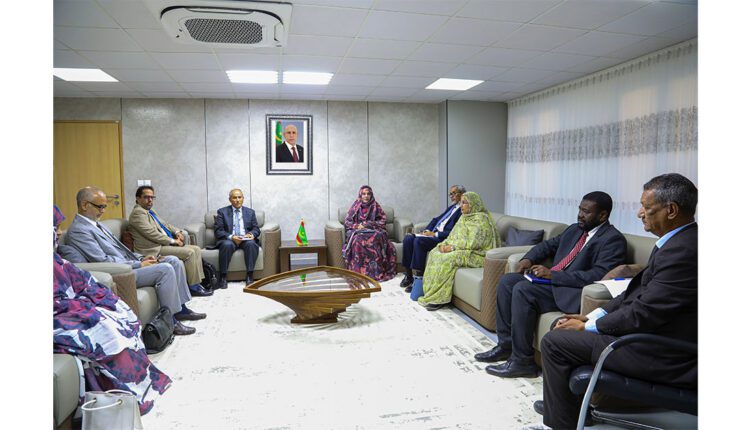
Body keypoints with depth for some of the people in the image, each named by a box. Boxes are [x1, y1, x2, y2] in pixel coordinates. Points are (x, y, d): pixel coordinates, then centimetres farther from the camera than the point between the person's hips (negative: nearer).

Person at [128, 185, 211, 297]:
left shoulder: (151, 211, 19)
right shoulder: (138, 212, -11)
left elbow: (164, 224, 27)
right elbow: (152, 234, -19)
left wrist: (177, 231, 6)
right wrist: (173, 241, -15)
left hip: (165, 244, 10)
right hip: (155, 249, -10)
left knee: (196, 249, 0)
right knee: (189, 252, -21)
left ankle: (198, 282, -1)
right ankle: (193, 287, -12)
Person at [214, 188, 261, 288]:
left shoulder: (250, 212, 18)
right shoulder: (222, 212, 11)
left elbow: (256, 229, 13)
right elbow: (218, 231, 1)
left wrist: (252, 234, -12)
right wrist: (231, 237, -18)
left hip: (246, 239, 2)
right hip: (229, 239, -1)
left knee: (251, 244, -33)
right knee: (227, 245, -36)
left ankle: (249, 276, -29)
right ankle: (222, 277, -28)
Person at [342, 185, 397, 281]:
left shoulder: (376, 207, 11)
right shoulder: (355, 206, 11)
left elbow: (382, 222, 5)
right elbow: (347, 222, 8)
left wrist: (367, 224, -9)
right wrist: (357, 226, -12)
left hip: (373, 231, 0)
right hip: (357, 232, 0)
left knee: (377, 238, -36)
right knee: (358, 240, -36)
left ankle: (377, 271, -35)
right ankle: (359, 271, -34)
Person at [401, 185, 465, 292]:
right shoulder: (453, 207, 22)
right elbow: (436, 219, 22)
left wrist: (435, 234, -18)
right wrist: (427, 230, 5)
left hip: (443, 238, -9)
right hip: (433, 233, 9)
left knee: (418, 241, -31)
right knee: (408, 238, -11)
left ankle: (419, 278, -23)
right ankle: (409, 275, -5)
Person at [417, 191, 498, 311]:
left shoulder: (481, 219, -14)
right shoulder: (465, 217, 15)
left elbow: (473, 243, -22)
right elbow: (453, 235, 16)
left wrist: (452, 247, -19)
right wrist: (444, 244, -5)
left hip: (477, 254, -9)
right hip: (460, 249, 10)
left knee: (448, 259, -30)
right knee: (434, 253, -5)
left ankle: (440, 298, -23)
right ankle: (431, 291, -8)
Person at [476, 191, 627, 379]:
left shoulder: (613, 239, -10)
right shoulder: (574, 229, 16)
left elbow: (597, 275, -22)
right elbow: (549, 245, 26)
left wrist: (552, 274, -23)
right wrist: (528, 259, 4)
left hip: (572, 292, -9)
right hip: (552, 280, 9)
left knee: (523, 290, -27)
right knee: (507, 281, -2)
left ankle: (522, 361, -19)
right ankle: (506, 345, 3)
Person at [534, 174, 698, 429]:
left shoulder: (682, 250, -25)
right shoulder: (680, 240, 7)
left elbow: (643, 314, -25)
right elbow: (639, 291, 11)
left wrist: (588, 327, -12)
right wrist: (592, 317, 4)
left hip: (662, 356, -10)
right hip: (654, 331, 10)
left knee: (554, 341, -11)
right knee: (564, 326, 14)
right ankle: (561, 404, 29)